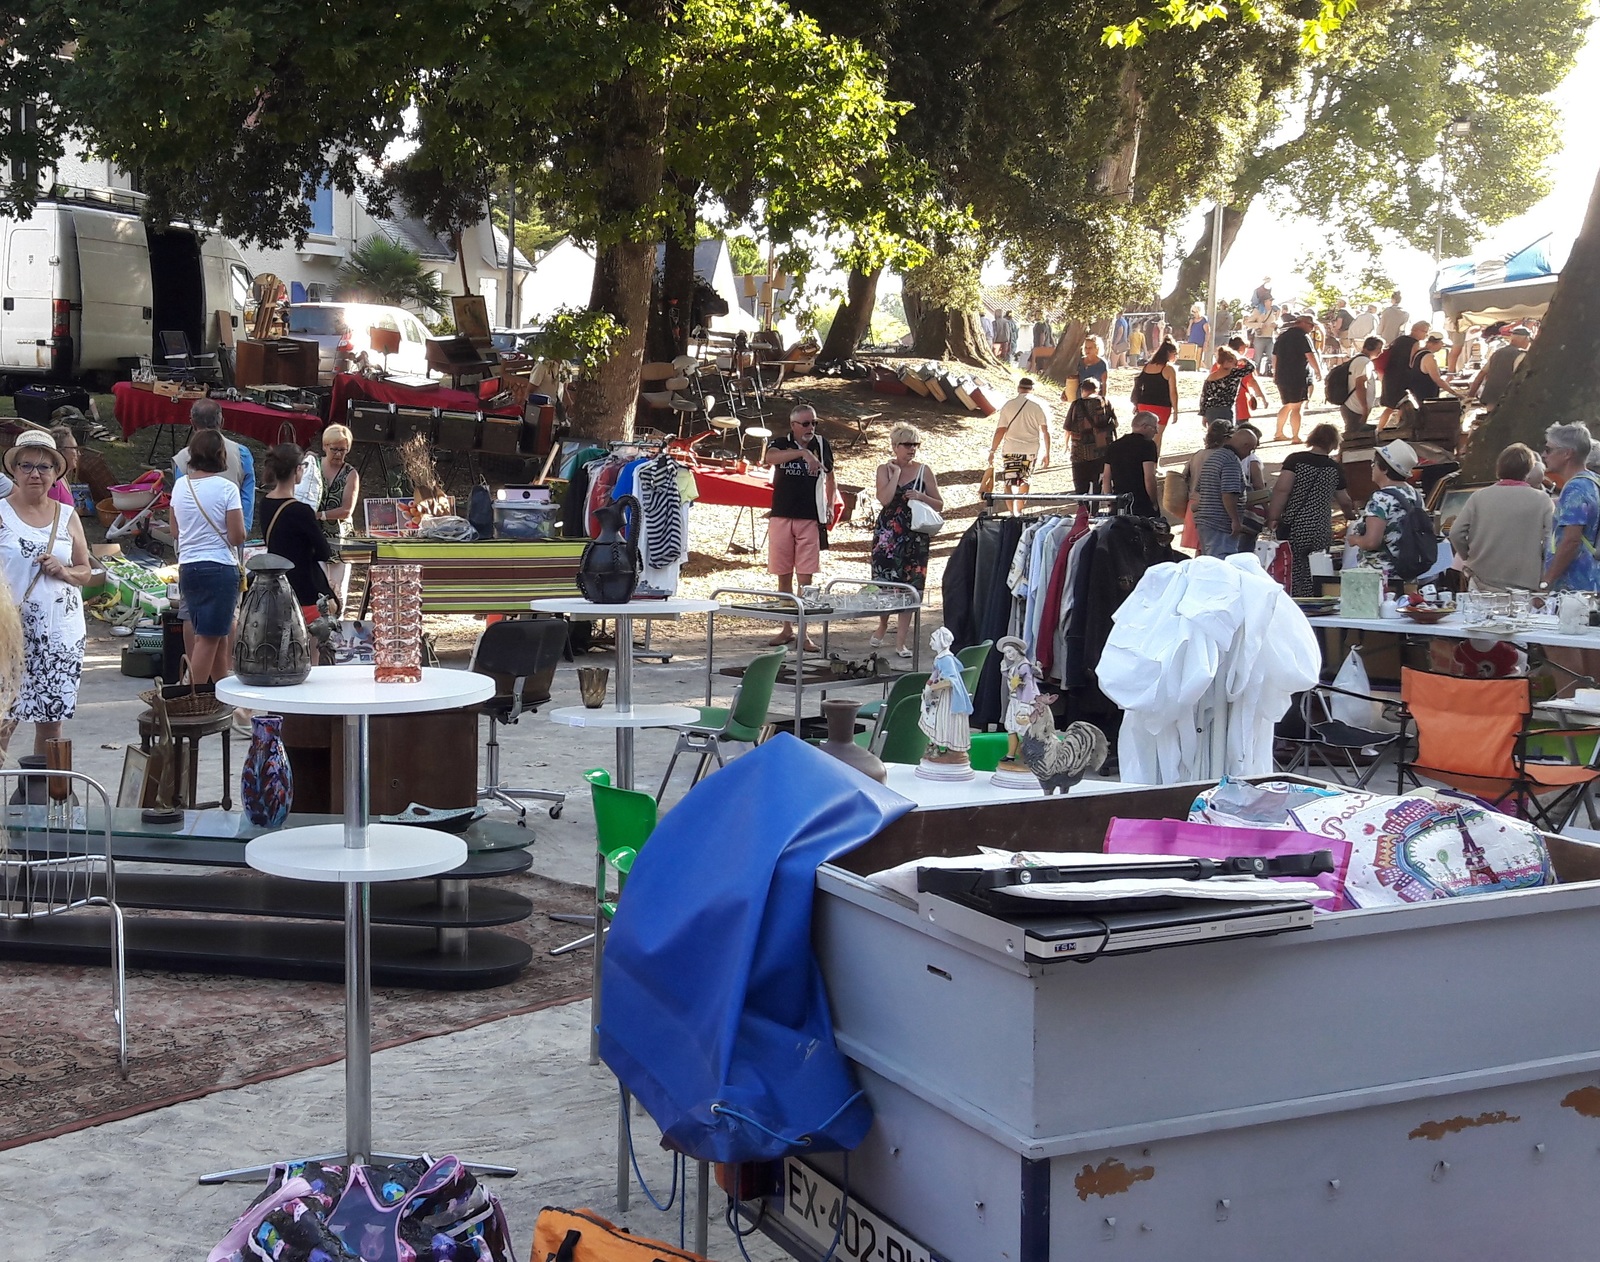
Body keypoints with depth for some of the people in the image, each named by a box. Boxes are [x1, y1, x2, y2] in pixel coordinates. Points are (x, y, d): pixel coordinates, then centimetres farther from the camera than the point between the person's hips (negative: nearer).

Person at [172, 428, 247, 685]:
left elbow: (174, 532, 13)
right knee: (209, 637, -3)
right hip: (220, 567, -6)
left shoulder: (180, 486, 6)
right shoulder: (226, 488, -12)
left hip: (187, 567, 6)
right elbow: (237, 536, -13)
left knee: (220, 634, 17)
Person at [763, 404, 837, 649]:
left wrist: (830, 505, 12)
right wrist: (802, 452, -36)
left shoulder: (821, 444, 5)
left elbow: (829, 475, 21)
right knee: (784, 576, 8)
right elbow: (769, 458, -26)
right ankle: (787, 629, 19)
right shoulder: (781, 444, -1)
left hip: (810, 519, 0)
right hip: (781, 517, 0)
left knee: (806, 578, -3)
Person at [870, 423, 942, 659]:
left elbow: (940, 505, 7)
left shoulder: (924, 471, 4)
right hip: (887, 535, 0)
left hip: (915, 538, 0)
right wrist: (896, 473, -10)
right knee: (883, 585, -1)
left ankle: (900, 641, 4)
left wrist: (921, 497, -10)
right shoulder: (885, 469, 3)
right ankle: (883, 625, 29)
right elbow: (884, 499, -14)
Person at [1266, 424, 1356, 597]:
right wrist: (1351, 516, 39)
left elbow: (1282, 489, -14)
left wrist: (1273, 518, -10)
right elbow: (1344, 502, 19)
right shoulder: (1335, 468, 7)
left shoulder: (1295, 460, -2)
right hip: (1321, 533, 2)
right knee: (1315, 580, 7)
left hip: (1293, 530, -2)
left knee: (1293, 578, 1)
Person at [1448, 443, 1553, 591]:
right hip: (1525, 586, -2)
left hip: (1483, 583, 2)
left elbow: (1456, 533, -2)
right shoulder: (1542, 500, -3)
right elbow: (1551, 541, -8)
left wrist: (1468, 557, 15)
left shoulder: (1479, 497, 1)